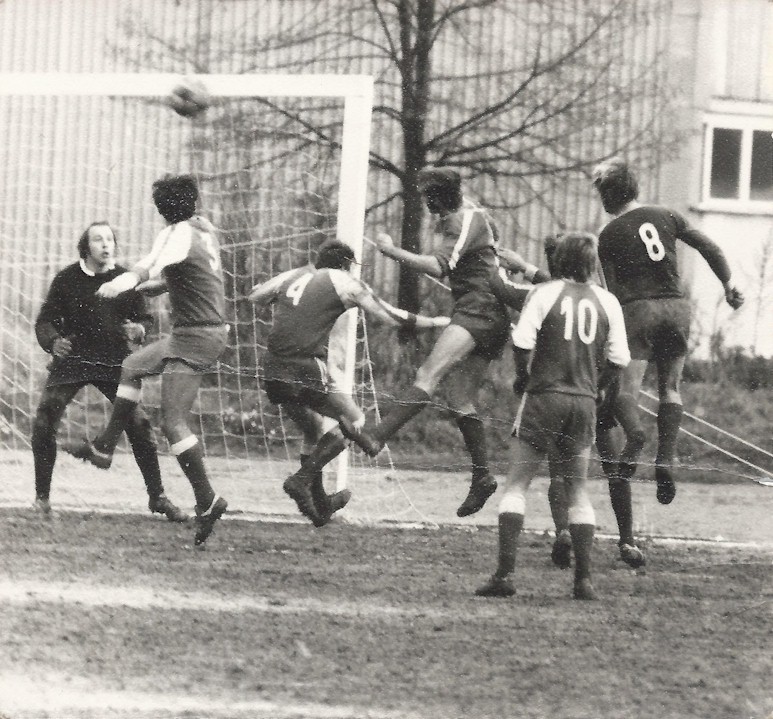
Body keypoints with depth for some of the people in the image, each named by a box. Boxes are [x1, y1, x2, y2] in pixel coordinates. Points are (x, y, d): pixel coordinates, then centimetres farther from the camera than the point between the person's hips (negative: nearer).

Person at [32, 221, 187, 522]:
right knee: (44, 423, -12)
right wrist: (53, 342, -24)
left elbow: (144, 317, 7)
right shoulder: (66, 279, -5)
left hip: (114, 363, 1)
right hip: (71, 361, -1)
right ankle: (42, 495, 5)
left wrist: (138, 330, -17)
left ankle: (157, 497, 5)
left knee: (138, 424, -9)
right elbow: (45, 320, -2)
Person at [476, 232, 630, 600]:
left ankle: (504, 574, -8)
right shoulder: (607, 302, 5)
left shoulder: (544, 293, -4)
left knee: (516, 485, 2)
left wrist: (522, 377, 5)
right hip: (584, 404, 3)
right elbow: (619, 358, 3)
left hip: (543, 395, -3)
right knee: (577, 491, 13)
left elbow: (523, 342, -13)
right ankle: (583, 579, 6)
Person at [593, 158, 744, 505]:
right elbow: (709, 248, 7)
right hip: (676, 306, 3)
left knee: (624, 383, -4)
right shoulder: (666, 216, 11)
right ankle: (666, 459, -4)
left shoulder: (609, 235, 2)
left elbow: (614, 289, 3)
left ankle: (633, 430, -36)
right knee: (670, 388, 10)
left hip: (638, 307, -3)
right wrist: (729, 285, 14)